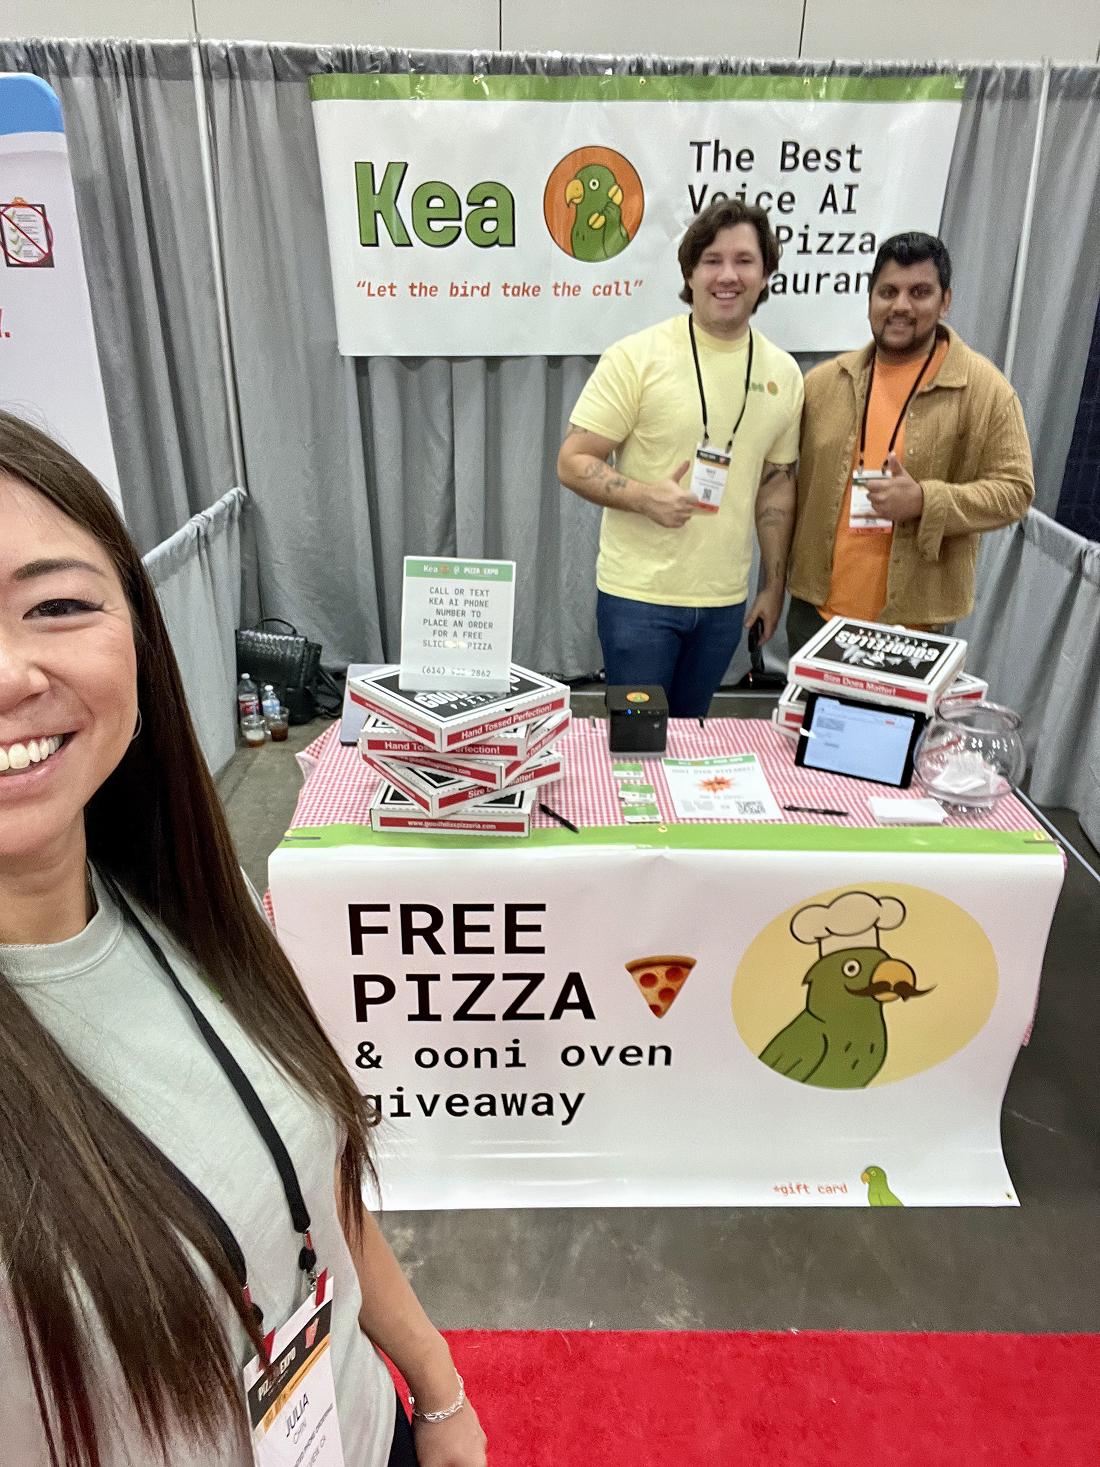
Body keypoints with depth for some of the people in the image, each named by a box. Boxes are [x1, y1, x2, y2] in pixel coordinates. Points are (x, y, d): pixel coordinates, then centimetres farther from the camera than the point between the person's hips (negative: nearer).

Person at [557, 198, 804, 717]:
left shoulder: (783, 372, 7)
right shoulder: (635, 357, -9)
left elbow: (776, 481, 14)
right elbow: (572, 463, -9)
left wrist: (775, 585, 12)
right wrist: (647, 497, -26)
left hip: (725, 601, 4)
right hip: (639, 595, -4)